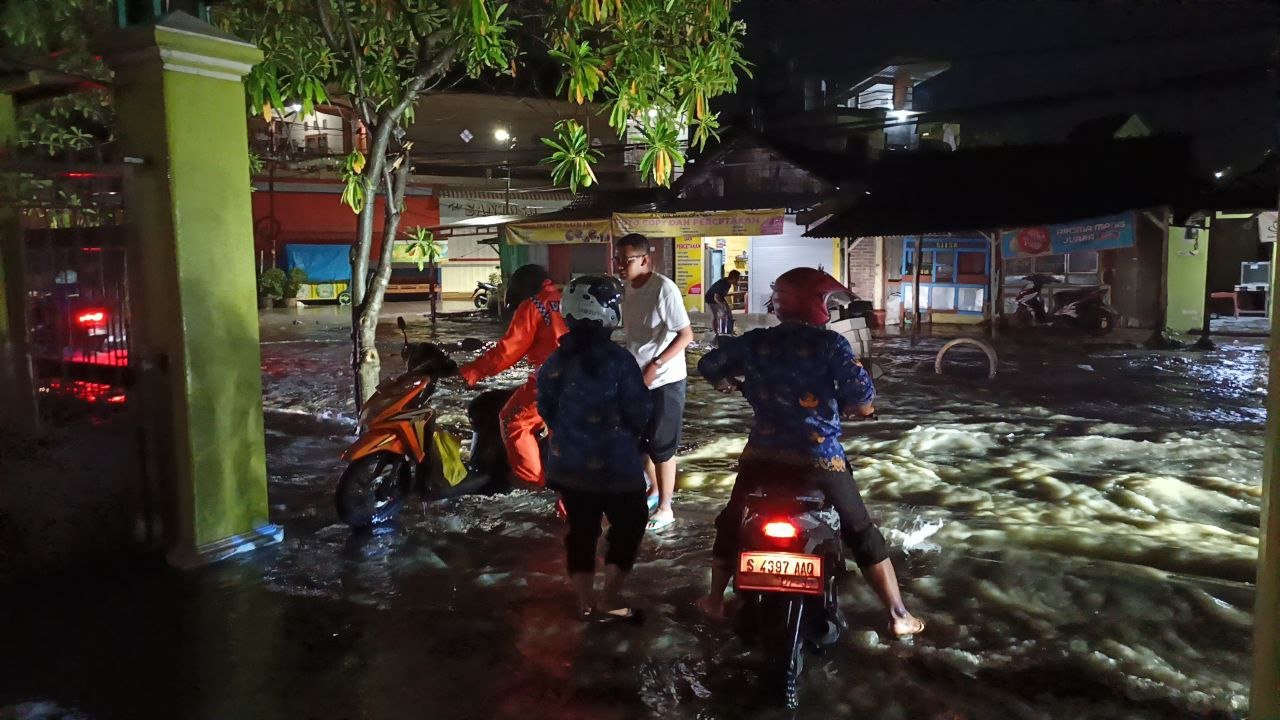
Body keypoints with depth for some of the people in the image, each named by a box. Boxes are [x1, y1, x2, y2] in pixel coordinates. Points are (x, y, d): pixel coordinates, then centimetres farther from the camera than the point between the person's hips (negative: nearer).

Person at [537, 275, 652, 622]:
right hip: (615, 464, -5)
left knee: (581, 528, 16)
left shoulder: (556, 360, -3)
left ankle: (585, 602, 25)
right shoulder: (618, 360, -20)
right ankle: (611, 600, 11)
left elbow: (546, 407, 6)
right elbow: (638, 412, -16)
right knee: (628, 524, 13)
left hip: (567, 462, 6)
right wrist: (636, 439, 4)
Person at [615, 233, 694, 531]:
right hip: (637, 379, 8)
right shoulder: (628, 288, 4)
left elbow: (686, 335, -18)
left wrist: (655, 365, -21)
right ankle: (654, 489, 41)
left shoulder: (664, 289, -19)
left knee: (662, 447, 2)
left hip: (664, 382, -8)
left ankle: (665, 508, 17)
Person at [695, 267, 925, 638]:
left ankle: (715, 601, 36)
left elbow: (708, 366, 10)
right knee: (863, 534, 15)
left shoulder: (754, 342, 0)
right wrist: (844, 407, 7)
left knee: (730, 524, 25)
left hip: (762, 457, 3)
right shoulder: (830, 344, -9)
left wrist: (728, 382, 31)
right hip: (820, 460, -2)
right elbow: (863, 403, -15)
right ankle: (898, 616, 21)